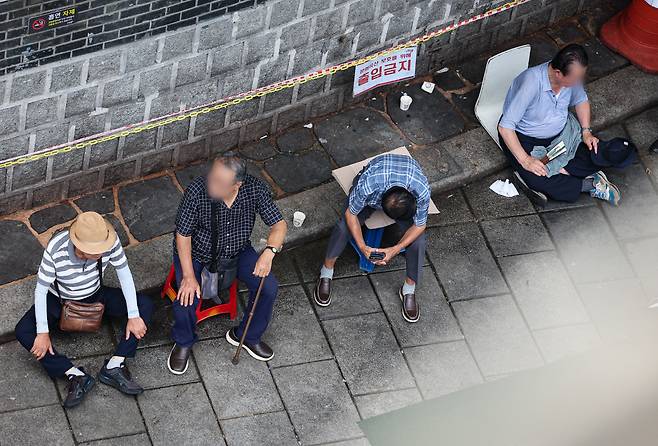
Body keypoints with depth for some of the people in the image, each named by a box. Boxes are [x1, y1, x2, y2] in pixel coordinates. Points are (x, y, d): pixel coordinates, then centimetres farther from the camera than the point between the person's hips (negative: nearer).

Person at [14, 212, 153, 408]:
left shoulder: (110, 241, -30)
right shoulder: (55, 250, -35)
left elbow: (124, 273, -17)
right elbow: (41, 290, -24)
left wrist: (134, 316, -20)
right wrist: (43, 333, -27)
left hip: (95, 295, 2)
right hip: (59, 299, -2)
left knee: (145, 305, -17)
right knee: (23, 332, -26)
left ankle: (114, 366, -21)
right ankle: (76, 376, -24)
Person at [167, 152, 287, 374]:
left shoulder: (255, 189, -24)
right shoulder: (197, 191, -31)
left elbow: (279, 225, -15)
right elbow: (183, 235, -20)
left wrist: (269, 252, -35)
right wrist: (189, 276, -24)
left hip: (237, 250, 3)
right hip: (196, 253, -3)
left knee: (269, 287, -13)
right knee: (186, 298, -23)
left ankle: (246, 335, 16)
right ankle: (183, 342, 12)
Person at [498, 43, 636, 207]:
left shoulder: (572, 76, -14)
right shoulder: (531, 84, -34)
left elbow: (581, 100, 10)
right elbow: (505, 127, -31)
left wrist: (586, 131, -4)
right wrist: (525, 160, -36)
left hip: (560, 133, 6)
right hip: (525, 138, -5)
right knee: (538, 180, -32)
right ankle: (589, 184, -14)